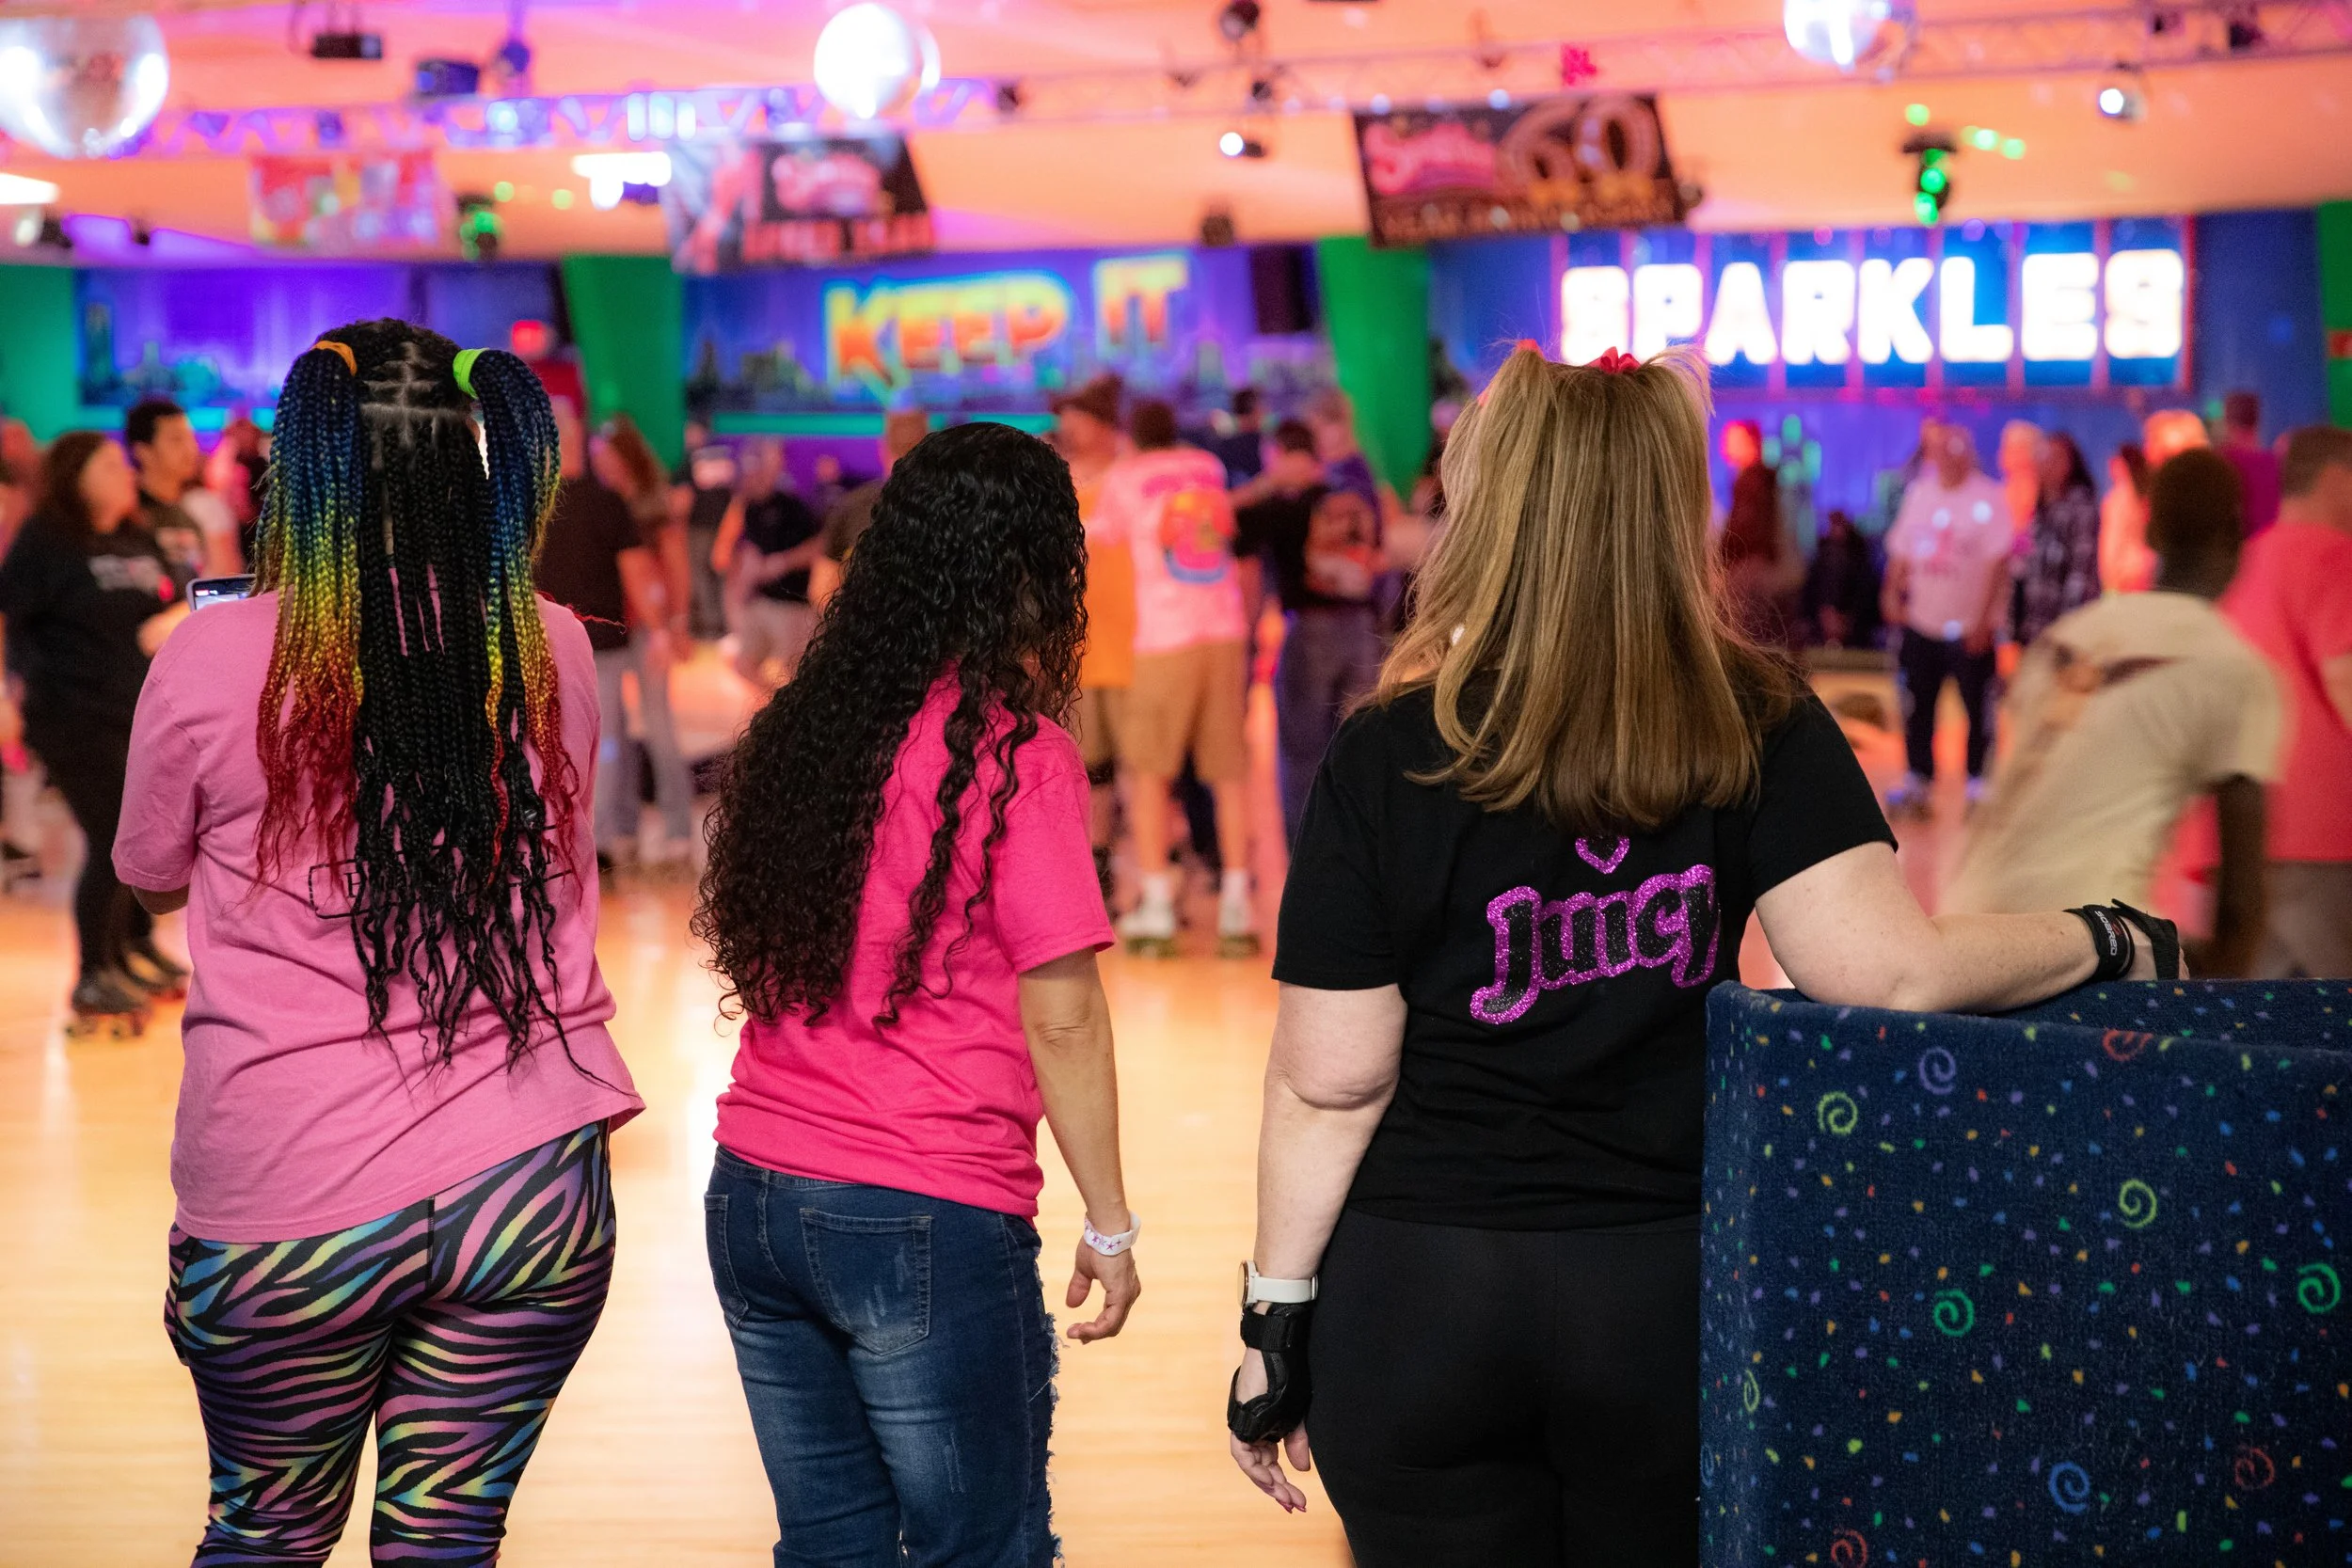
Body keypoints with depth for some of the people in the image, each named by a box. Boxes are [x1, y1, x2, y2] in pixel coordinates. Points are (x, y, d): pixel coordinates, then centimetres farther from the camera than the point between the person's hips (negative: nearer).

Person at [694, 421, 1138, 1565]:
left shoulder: (793, 727, 6)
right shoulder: (1017, 753, -12)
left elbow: (750, 959, 12)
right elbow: (1059, 1018, -12)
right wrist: (1109, 1227, -5)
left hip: (752, 1204, 6)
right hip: (928, 1217, -6)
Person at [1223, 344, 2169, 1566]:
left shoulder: (1389, 758, -8)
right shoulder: (1763, 732, -5)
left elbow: (1328, 1082, -7)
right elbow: (1885, 969, -18)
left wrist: (1275, 1324, 2)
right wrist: (2103, 945, -1)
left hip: (1416, 1295, -1)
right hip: (1670, 1284, 2)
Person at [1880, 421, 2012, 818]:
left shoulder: (1988, 498, -7)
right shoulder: (1919, 492, 8)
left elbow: (1998, 562, -10)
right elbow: (1901, 549, 15)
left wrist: (1985, 619, -15)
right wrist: (1893, 594, 2)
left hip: (1971, 627, -4)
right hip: (1921, 622, 5)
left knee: (1977, 707, 1)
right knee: (1917, 704, 8)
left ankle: (1977, 782, 10)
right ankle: (1917, 779, 17)